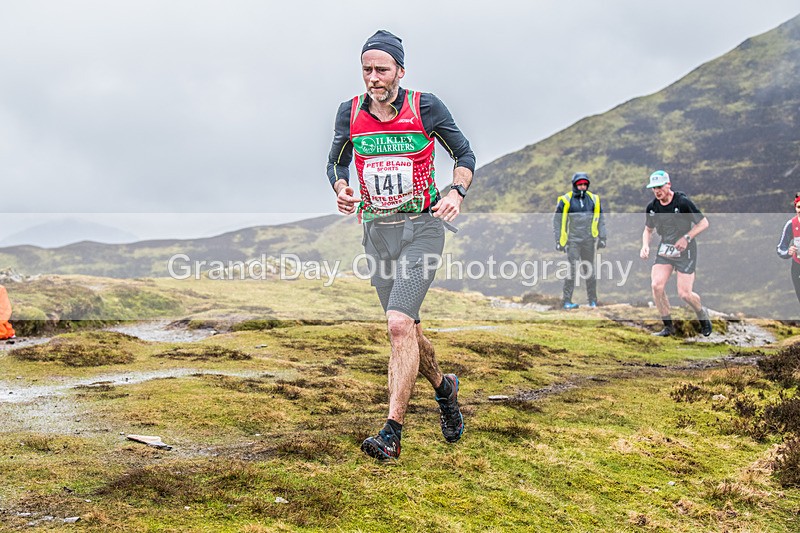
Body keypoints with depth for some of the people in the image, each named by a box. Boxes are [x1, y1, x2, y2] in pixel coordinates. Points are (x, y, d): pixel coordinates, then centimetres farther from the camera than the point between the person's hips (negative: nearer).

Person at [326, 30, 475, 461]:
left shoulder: (424, 107, -8)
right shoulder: (350, 113, 1)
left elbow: (464, 154, 2)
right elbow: (337, 162, 15)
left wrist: (456, 192, -17)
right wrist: (341, 188, -7)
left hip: (422, 227, -4)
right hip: (377, 231, 5)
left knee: (399, 323, -19)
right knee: (405, 327, 12)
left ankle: (392, 431, -17)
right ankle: (443, 387, 39)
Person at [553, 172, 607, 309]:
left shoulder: (593, 200, 7)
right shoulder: (566, 200, -1)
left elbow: (600, 219, 14)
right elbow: (557, 221, 3)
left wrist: (602, 237, 7)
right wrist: (559, 241, -1)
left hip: (589, 241, 3)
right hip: (573, 241, -3)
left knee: (591, 270, 8)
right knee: (572, 269, -10)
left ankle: (592, 300, 17)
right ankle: (567, 301, -7)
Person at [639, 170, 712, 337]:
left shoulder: (683, 202, -16)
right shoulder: (652, 207, -1)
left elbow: (704, 223, -9)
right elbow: (648, 230, 15)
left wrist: (687, 238, -21)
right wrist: (645, 246, -4)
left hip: (685, 251, -5)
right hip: (664, 249, 5)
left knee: (684, 294, -9)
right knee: (656, 285, -14)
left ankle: (702, 313, 26)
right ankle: (668, 327, 2)